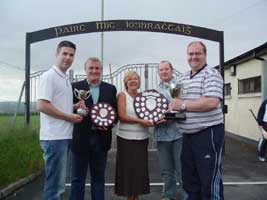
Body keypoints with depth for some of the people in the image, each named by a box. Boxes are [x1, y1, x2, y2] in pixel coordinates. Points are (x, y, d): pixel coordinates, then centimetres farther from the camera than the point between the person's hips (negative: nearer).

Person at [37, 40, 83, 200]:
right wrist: (70, 117, -13)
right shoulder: (49, 76, -10)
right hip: (55, 137, -9)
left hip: (65, 135, 9)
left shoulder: (66, 79, 16)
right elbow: (42, 105, -19)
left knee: (59, 181, 17)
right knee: (56, 182, -2)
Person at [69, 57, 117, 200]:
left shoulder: (111, 89, 8)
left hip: (101, 138, 2)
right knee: (77, 179, 9)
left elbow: (115, 112, 8)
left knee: (98, 178, 14)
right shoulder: (75, 87, 1)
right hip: (81, 138, -2)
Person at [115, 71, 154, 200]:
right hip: (126, 138, -4)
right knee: (128, 168, 3)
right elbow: (122, 116, -13)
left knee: (140, 168, 8)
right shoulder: (122, 95, -3)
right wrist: (140, 121, -20)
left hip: (142, 138, 4)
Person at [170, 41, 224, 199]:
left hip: (208, 132, -8)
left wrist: (183, 105, -19)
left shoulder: (211, 74, -10)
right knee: (189, 178, 18)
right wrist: (174, 106, 2)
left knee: (210, 180, 2)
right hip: (188, 134, 8)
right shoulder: (184, 77, 15)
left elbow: (212, 102, -24)